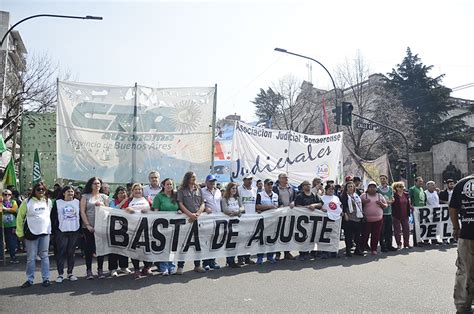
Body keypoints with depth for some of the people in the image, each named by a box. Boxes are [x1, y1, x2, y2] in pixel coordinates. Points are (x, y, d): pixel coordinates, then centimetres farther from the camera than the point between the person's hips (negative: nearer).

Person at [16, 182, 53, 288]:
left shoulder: (48, 201, 6)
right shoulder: (27, 202, -3)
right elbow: (20, 217, 1)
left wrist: (51, 228, 9)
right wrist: (20, 233, 0)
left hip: (45, 232, 2)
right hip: (31, 233, -2)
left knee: (44, 256, 6)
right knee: (31, 258, 4)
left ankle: (46, 278, 11)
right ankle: (30, 280, 14)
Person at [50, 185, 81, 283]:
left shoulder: (77, 202, 7)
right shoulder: (57, 203, 2)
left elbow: (80, 216, 9)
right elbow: (53, 217, 2)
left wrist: (80, 229, 4)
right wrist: (54, 230, -4)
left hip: (74, 231, 2)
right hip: (61, 232, -2)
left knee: (71, 253, 7)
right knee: (61, 253, 0)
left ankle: (70, 273, 17)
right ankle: (60, 274, 9)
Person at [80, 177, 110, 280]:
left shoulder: (104, 197, 11)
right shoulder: (85, 196, 5)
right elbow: (82, 212, -1)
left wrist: (101, 205, -10)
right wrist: (88, 225, -9)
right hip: (88, 227, -1)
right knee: (89, 248, 2)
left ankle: (100, 270, 12)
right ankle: (89, 270, 10)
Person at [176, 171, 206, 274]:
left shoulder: (199, 189, 13)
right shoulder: (182, 190, 3)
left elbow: (202, 204, 9)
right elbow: (180, 204, -4)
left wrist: (197, 214, -9)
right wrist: (190, 214, -14)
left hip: (197, 218, 3)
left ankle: (197, 265, 17)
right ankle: (180, 266, 5)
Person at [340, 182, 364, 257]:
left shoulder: (357, 196, 17)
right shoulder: (344, 196, -2)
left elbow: (360, 205, 22)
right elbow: (342, 206, -10)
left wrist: (362, 215, 16)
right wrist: (345, 214, -19)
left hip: (358, 218, 6)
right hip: (349, 219, -6)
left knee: (358, 235, 9)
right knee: (348, 235, -1)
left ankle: (358, 249, 20)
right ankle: (348, 250, 7)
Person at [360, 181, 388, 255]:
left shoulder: (380, 196, 10)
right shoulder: (363, 195, 2)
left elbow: (386, 205, 13)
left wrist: (381, 204, -8)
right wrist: (363, 202, -17)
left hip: (378, 219, 3)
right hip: (367, 219, -2)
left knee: (376, 235, 4)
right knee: (365, 235, -1)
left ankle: (374, 249, 14)